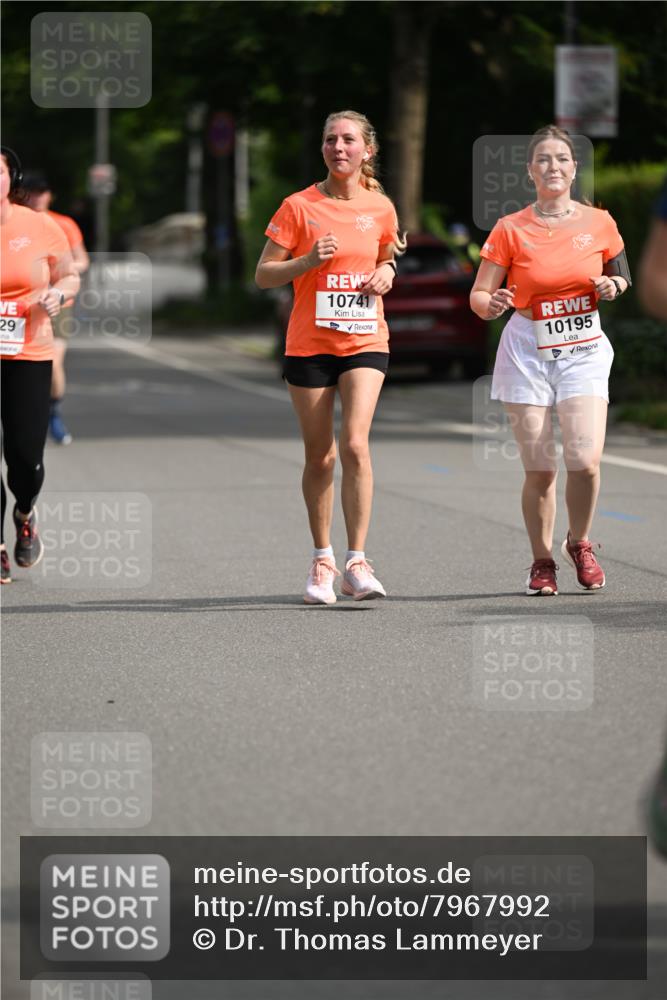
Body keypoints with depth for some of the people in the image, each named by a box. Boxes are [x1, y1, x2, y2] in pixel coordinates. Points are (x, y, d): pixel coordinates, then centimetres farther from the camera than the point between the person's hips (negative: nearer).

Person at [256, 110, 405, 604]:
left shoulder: (381, 207, 5)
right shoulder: (300, 206, -4)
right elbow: (263, 275, -2)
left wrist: (386, 271, 0)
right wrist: (309, 261, -17)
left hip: (366, 341, 1)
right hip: (309, 344, -1)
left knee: (355, 444, -15)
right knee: (320, 455, 5)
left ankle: (357, 563, -13)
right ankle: (323, 560, 21)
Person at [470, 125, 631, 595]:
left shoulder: (598, 222, 2)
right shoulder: (511, 230, -3)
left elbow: (622, 277, 17)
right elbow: (479, 295, -2)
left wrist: (613, 287, -5)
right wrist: (491, 304, -25)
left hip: (584, 349, 1)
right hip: (528, 349, -1)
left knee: (586, 459, -15)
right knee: (540, 468, -3)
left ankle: (579, 543, 13)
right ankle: (542, 562, 16)